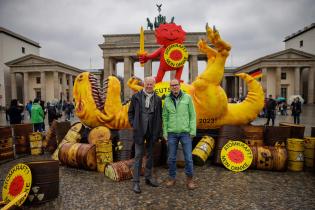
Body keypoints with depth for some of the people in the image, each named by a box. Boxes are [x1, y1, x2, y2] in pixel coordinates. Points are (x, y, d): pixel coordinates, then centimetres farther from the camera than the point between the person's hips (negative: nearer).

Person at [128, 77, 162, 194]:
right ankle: (136, 182, 9)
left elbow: (159, 116, 8)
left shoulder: (157, 99, 5)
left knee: (150, 155, 14)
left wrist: (159, 131, 2)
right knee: (138, 155, 0)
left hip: (152, 131, 3)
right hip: (139, 130, -2)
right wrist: (133, 125, -3)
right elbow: (130, 112, 7)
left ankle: (148, 177, 29)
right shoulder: (136, 97, 0)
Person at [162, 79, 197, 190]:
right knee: (171, 157, 7)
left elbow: (192, 115, -1)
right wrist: (165, 132, 2)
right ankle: (172, 178, 24)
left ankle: (189, 180, 16)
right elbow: (165, 117, 7)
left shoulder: (187, 98, -2)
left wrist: (193, 131, -6)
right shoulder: (167, 100, 3)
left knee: (188, 157, -1)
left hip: (185, 132, -1)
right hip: (172, 133, 2)